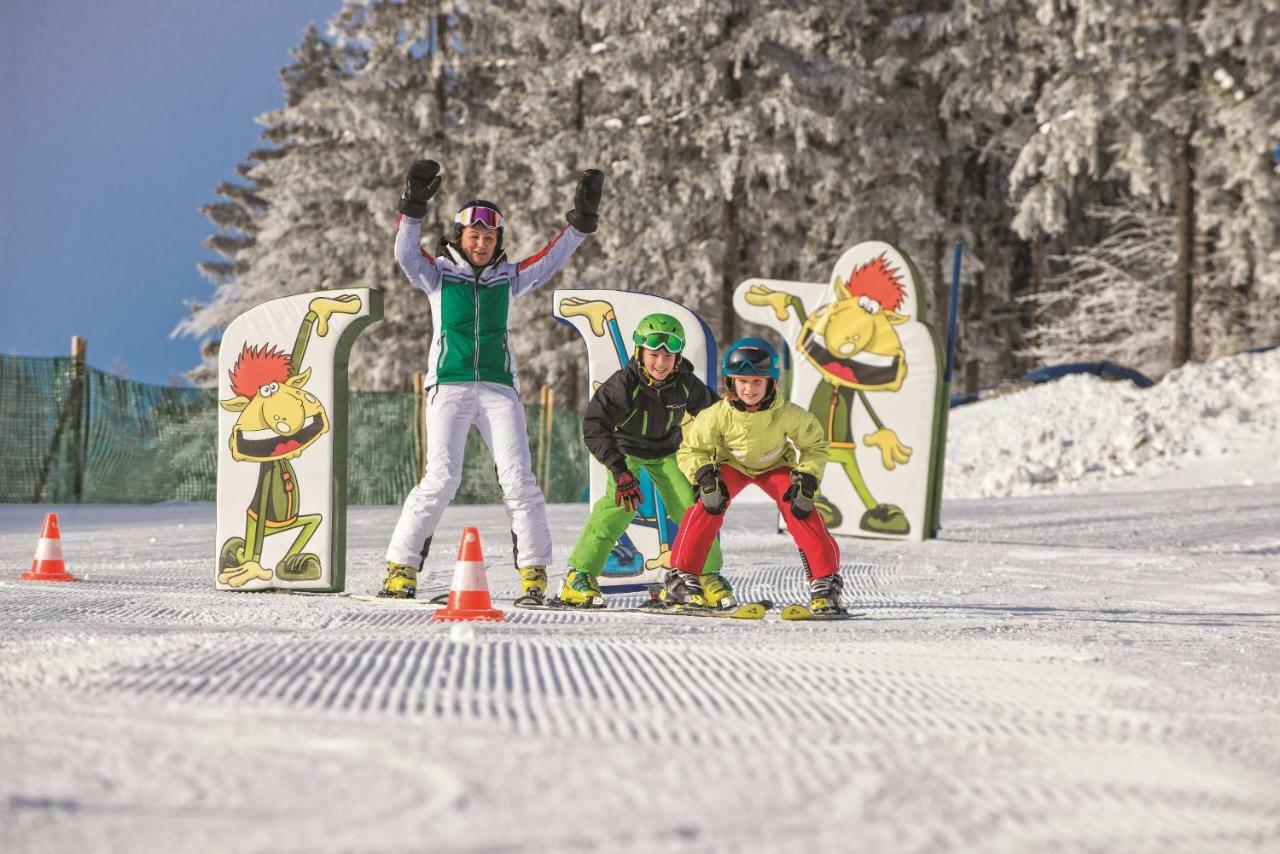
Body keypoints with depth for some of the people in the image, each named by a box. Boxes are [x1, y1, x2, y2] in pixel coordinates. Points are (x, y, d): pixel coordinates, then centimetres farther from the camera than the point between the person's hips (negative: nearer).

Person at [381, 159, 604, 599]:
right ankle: (401, 567, -7)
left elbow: (550, 259, 8)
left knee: (518, 480, -6)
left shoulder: (508, 278, 14)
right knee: (441, 478, -13)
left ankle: (534, 570, -2)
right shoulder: (437, 274, 7)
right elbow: (406, 254, -10)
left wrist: (581, 220, -5)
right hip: (449, 388, -2)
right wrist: (413, 207, -24)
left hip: (498, 388, 3)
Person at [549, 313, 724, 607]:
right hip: (626, 449, -4)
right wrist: (619, 469, -45)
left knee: (692, 504, -11)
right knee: (620, 504, -26)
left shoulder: (686, 384, -20)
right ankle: (579, 576, -22)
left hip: (666, 452, 4)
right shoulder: (624, 384, -33)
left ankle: (707, 575, 8)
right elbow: (594, 426, -38)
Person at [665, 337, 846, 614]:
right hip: (731, 465, 0)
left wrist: (807, 481, -25)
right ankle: (681, 576, -15)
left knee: (801, 511, -21)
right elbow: (690, 450, -18)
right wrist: (705, 475, -35)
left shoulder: (788, 415, -32)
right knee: (708, 505, -26)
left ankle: (825, 582, -9)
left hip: (777, 466, 0)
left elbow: (816, 445, -15)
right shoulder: (718, 415, -32)